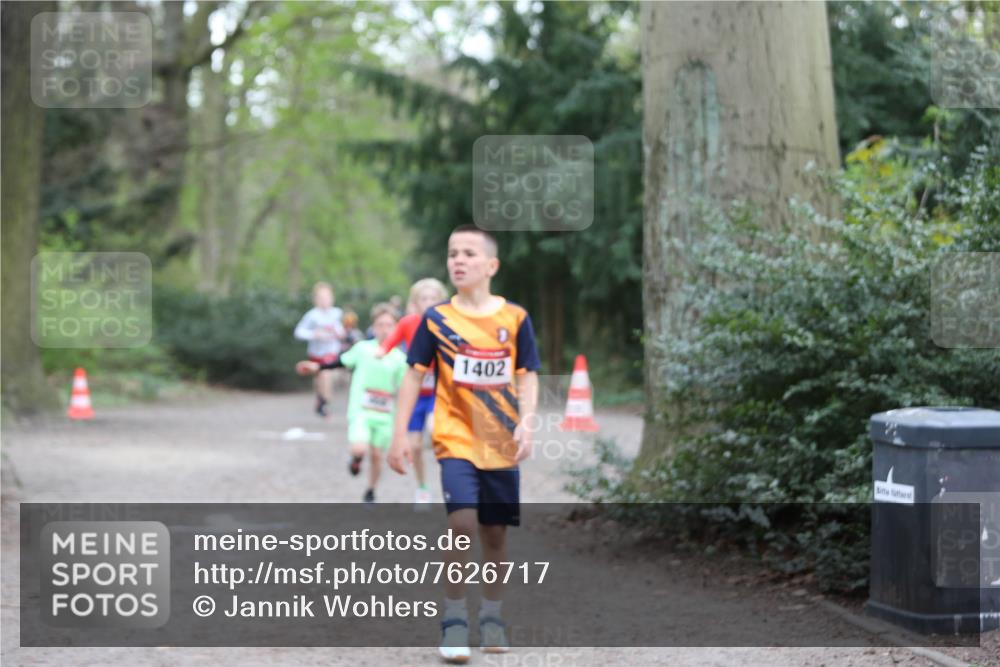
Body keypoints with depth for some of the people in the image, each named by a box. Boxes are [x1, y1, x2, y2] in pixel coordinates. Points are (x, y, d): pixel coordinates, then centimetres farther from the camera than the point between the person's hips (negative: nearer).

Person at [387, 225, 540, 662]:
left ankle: (492, 617, 24)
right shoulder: (436, 319, -2)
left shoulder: (514, 319, 1)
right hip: (456, 440, -2)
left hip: (502, 444, 2)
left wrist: (525, 423, -11)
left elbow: (527, 377, 4)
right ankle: (454, 618, -6)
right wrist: (400, 435, -3)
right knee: (462, 523, -18)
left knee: (495, 531, 7)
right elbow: (414, 376, 1)